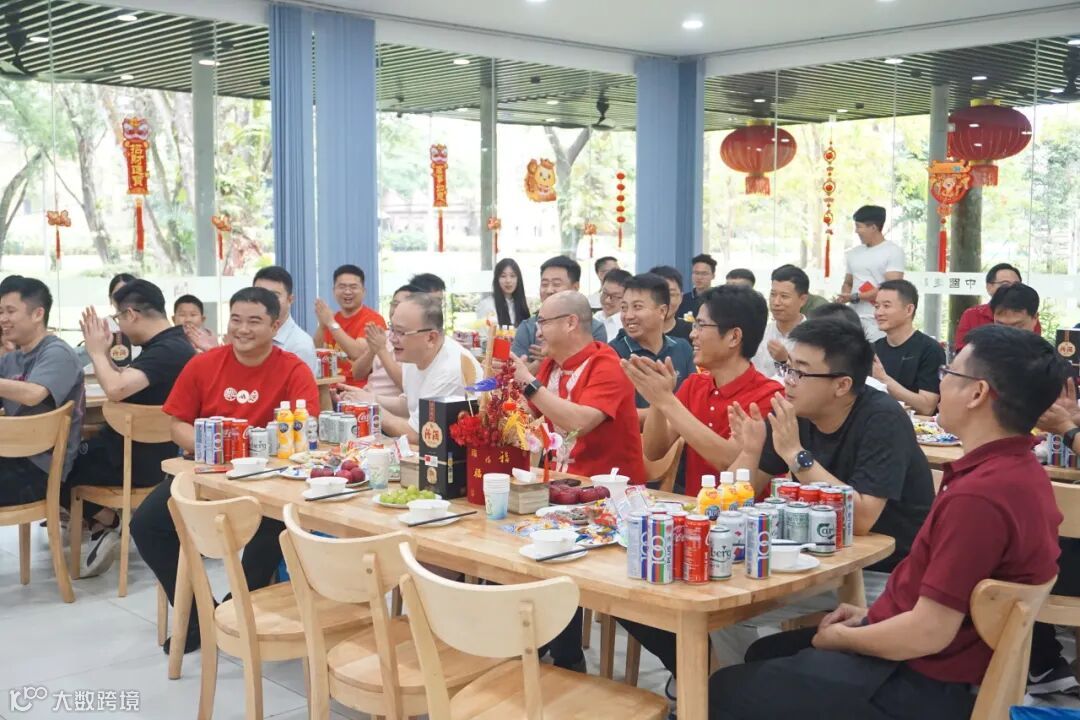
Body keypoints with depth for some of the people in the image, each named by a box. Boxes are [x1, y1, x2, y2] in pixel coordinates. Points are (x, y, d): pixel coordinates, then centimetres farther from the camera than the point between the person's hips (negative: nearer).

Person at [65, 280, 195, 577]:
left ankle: (106, 522, 9)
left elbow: (116, 389, -37)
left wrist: (97, 352, -19)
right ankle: (103, 522, 18)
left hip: (140, 460, -10)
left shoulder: (169, 351, -25)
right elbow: (125, 381, 17)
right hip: (144, 449, 10)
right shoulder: (166, 345, 9)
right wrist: (103, 351, 4)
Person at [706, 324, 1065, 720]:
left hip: (921, 685, -10)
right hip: (938, 666, 10)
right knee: (766, 656, 26)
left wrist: (843, 638, -11)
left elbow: (928, 633, -28)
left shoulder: (978, 495, -30)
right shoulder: (1020, 471, 4)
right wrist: (873, 615, 10)